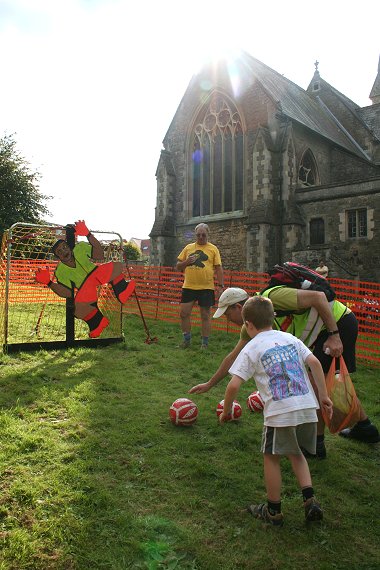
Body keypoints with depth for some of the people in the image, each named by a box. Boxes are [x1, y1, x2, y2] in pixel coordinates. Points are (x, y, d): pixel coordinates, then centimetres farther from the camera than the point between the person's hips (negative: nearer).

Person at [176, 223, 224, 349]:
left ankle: (205, 342, 16)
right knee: (184, 313, 2)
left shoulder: (213, 249, 4)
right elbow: (178, 266, 12)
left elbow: (218, 268, 2)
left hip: (206, 287, -3)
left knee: (205, 315, 5)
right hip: (189, 286, 3)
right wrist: (186, 262, -8)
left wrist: (221, 285, -6)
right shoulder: (188, 248, 10)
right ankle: (187, 339, 20)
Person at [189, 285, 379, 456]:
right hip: (323, 330, 10)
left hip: (339, 322, -10)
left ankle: (316, 442, 4)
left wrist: (334, 335, -26)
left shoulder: (272, 297, -24)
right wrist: (209, 384, 15)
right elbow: (234, 357, 11)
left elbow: (318, 297, -26)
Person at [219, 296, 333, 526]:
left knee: (272, 457, 15)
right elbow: (315, 362, 5)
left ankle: (274, 511, 26)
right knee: (296, 453, 27)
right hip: (307, 407, 6)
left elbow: (234, 385, -6)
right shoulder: (289, 338, 14)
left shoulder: (251, 349, 1)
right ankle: (310, 500, 17)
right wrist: (324, 396, 10)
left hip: (280, 412, -5)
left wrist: (226, 410, 9)